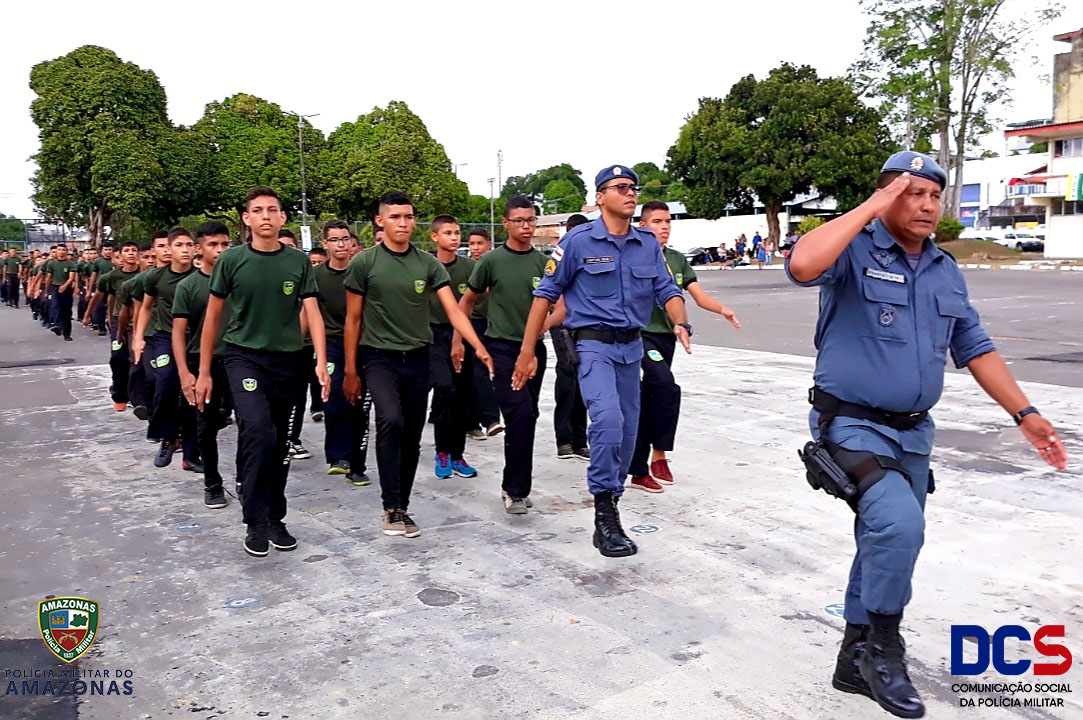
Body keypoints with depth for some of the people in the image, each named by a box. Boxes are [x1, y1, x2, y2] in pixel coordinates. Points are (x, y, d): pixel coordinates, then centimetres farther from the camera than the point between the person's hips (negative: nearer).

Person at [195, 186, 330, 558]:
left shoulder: (299, 262, 2)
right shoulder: (231, 260, -1)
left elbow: (312, 314, -2)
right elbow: (212, 316, 5)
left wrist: (321, 363, -16)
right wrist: (204, 372, 4)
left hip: (288, 362, 3)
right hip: (244, 357, -2)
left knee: (279, 445, 11)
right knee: (258, 431, -23)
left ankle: (275, 519, 27)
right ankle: (255, 523, -10)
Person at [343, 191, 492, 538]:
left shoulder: (428, 264, 2)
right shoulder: (363, 263, -3)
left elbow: (453, 310, -5)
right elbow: (353, 320, 2)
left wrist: (479, 348, -20)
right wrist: (350, 370, 0)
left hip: (418, 359, 3)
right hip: (379, 357, -3)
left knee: (412, 437, 10)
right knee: (390, 421, -26)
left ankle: (402, 507, 26)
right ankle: (390, 507, -15)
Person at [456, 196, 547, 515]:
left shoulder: (544, 262, 5)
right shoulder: (492, 260, -2)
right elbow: (468, 300, 8)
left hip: (534, 348, 4)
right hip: (502, 347, -4)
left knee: (527, 417, 9)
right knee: (521, 414, -17)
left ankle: (514, 486, 24)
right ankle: (516, 490, -7)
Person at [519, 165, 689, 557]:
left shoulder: (649, 243, 7)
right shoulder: (578, 241, -6)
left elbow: (667, 290, 7)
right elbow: (546, 294, -3)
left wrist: (681, 324, -16)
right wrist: (527, 352, -5)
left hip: (632, 346, 6)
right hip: (593, 344, -6)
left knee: (626, 430, 13)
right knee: (608, 420, -26)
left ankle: (611, 500, 32)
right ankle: (605, 513, -16)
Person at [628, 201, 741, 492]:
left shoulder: (677, 259, 11)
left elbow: (700, 296, 5)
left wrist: (723, 309, -14)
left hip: (667, 338, 6)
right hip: (639, 335, -6)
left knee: (646, 405, 11)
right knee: (667, 387, -27)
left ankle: (638, 472, 20)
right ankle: (659, 455, -9)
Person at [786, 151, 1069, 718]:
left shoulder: (946, 272, 11)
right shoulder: (855, 252, -10)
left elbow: (975, 349, 15)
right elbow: (803, 265, -33)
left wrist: (1025, 414, 9)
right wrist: (872, 208, -22)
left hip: (914, 432, 7)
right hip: (852, 425, -7)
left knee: (886, 543, 14)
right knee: (900, 525, -25)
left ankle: (858, 659, 31)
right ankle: (883, 647, 0)